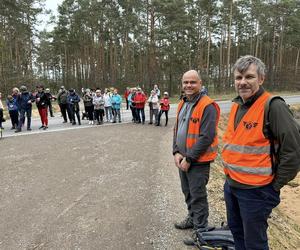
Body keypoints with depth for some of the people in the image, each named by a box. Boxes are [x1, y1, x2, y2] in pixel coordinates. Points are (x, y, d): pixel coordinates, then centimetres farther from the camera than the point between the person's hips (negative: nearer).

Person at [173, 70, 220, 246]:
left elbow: (207, 137, -22)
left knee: (198, 196, 5)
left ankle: (201, 230, 24)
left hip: (198, 161, -8)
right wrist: (176, 152, -2)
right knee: (188, 192, 22)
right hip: (183, 159, 8)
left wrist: (189, 158, -18)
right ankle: (192, 219, 43)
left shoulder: (207, 106, -17)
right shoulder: (182, 104, 9)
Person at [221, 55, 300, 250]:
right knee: (236, 230, 24)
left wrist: (275, 185, -12)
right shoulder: (236, 105, 5)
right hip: (231, 185, 7)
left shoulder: (273, 106, -19)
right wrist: (231, 178, 15)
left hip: (256, 190, -7)